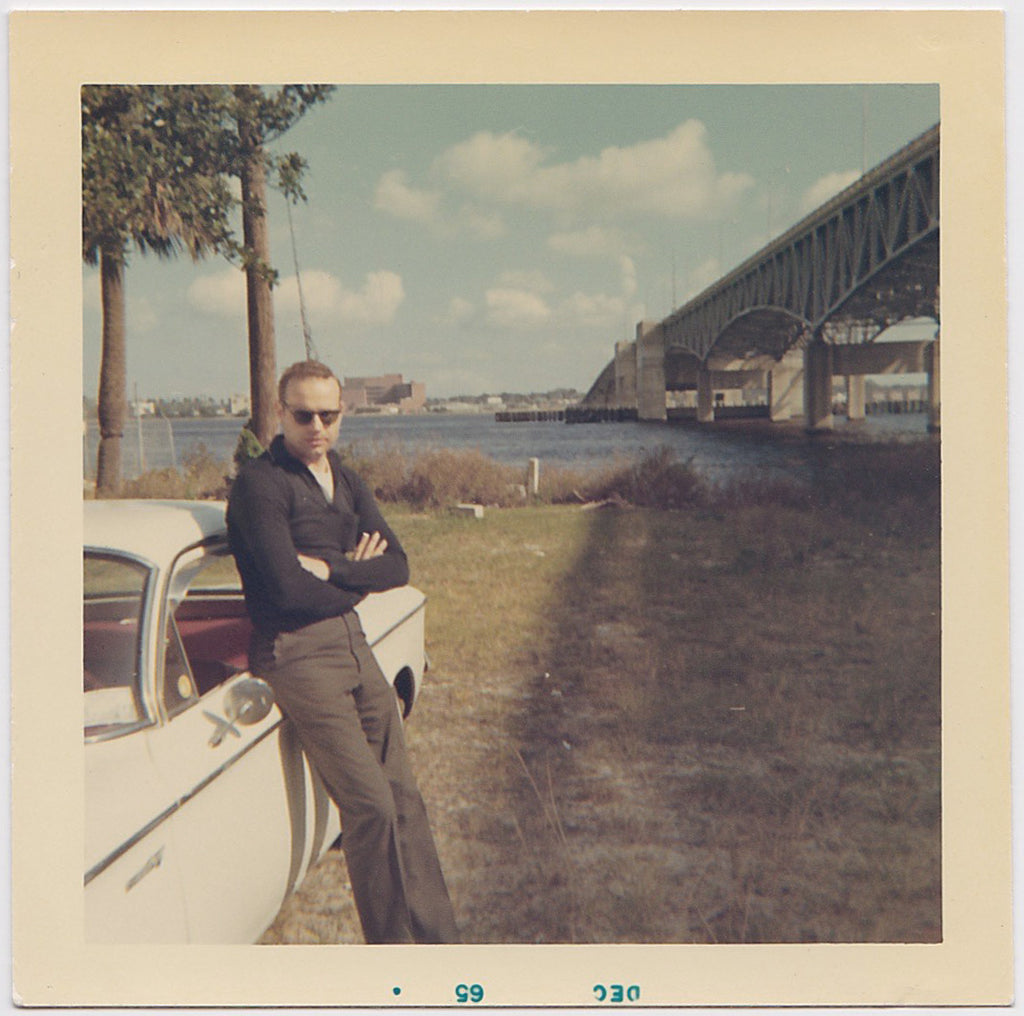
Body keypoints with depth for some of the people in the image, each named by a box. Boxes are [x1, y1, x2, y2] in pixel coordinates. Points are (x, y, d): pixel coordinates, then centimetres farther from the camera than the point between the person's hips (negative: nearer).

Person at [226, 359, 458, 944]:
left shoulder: (347, 482, 14)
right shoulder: (261, 484, -9)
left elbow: (398, 566, 3)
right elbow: (289, 589, -19)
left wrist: (330, 567, -13)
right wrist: (358, 575, -4)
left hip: (353, 642, 7)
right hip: (297, 653, -7)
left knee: (405, 797, 7)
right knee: (370, 805, -9)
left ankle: (440, 939, 17)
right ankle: (395, 948, 6)